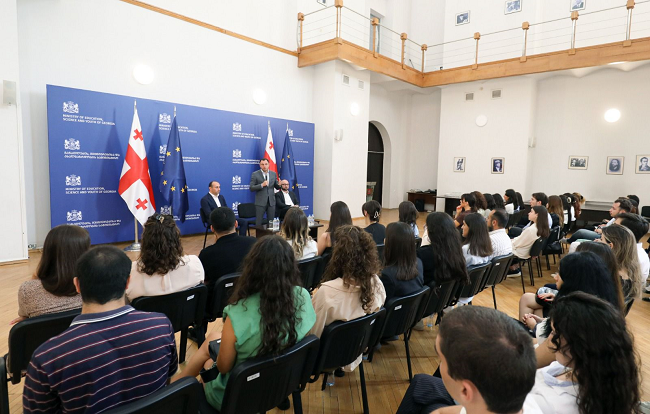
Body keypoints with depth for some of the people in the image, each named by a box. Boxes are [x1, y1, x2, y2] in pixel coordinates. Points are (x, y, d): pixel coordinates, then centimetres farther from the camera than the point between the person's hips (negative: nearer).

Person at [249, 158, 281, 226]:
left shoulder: (273, 174, 9)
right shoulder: (255, 174, -2)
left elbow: (277, 187, 13)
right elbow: (251, 188, -7)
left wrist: (279, 184, -11)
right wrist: (261, 185, -20)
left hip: (271, 201, 3)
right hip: (260, 202, -3)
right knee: (258, 223, 0)